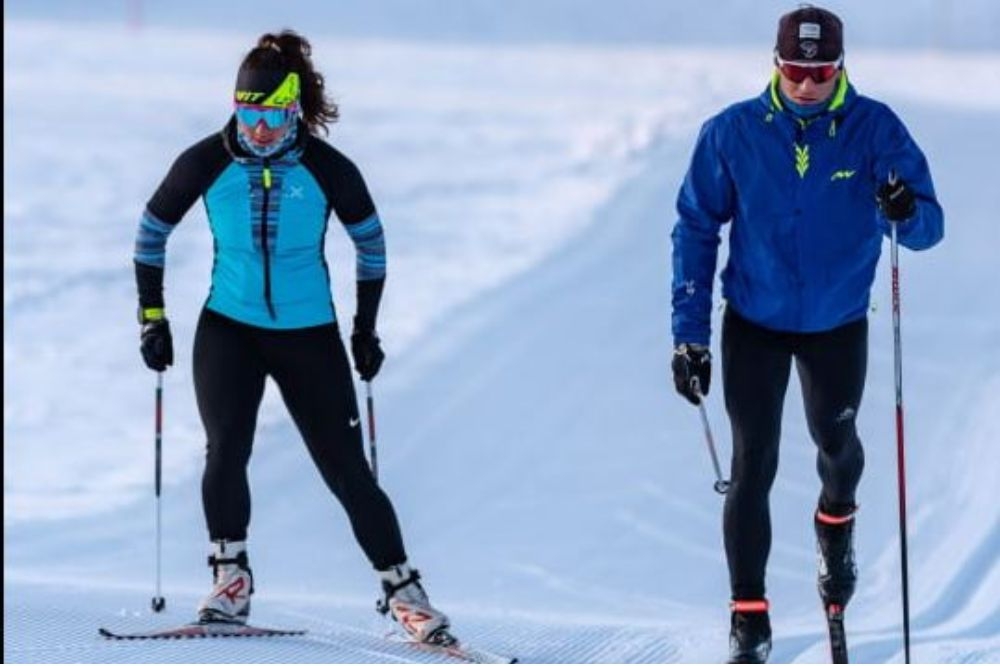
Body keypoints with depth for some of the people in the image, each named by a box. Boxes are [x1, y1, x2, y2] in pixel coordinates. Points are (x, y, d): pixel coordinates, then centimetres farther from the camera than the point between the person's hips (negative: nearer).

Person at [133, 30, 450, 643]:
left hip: (309, 334, -1)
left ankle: (403, 590, 7)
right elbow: (152, 232, 6)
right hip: (228, 329, 1)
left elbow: (371, 242, 6)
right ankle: (231, 581, -3)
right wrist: (152, 316, 3)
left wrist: (366, 331, 8)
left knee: (348, 470, -3)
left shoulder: (329, 171, -10)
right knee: (226, 449, -18)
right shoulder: (207, 163, -8)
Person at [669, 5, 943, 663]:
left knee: (835, 440, 21)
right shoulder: (734, 133, -13)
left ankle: (836, 522, 54)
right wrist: (689, 332, -8)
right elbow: (696, 230, -5)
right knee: (753, 466, -5)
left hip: (838, 324, 1)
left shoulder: (874, 128, -15)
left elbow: (929, 227, -19)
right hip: (754, 323, -1)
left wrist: (906, 213, -44)